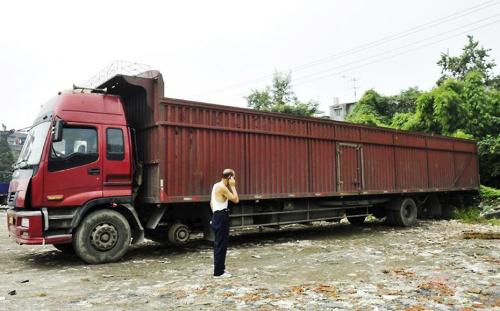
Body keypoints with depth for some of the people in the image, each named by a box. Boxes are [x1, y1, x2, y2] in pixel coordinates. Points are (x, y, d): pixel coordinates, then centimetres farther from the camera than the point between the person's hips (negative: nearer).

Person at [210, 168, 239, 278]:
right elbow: (236, 199, -17)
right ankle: (218, 272, 0)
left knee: (219, 244, 16)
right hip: (222, 217, -10)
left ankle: (219, 268, 26)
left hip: (217, 216, 10)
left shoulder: (216, 185, 13)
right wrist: (233, 186, -11)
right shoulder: (222, 187, -16)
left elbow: (211, 202, 19)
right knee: (221, 244, -5)